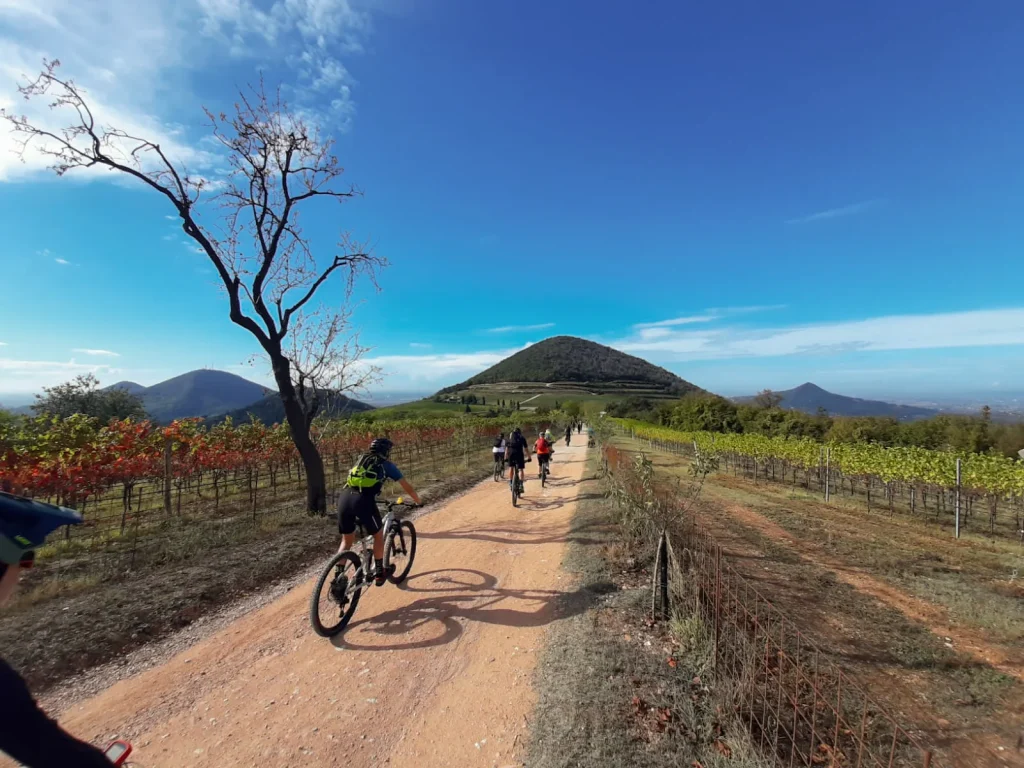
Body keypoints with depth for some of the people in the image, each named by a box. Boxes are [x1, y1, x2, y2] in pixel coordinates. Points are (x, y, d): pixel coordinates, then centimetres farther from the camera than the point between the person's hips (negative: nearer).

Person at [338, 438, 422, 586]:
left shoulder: (360, 460, 30)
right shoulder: (387, 465, 16)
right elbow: (408, 488, 19)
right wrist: (418, 501, 37)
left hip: (344, 497, 5)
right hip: (363, 500, -5)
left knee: (347, 539, 24)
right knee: (378, 535, 20)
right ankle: (379, 573, 27)